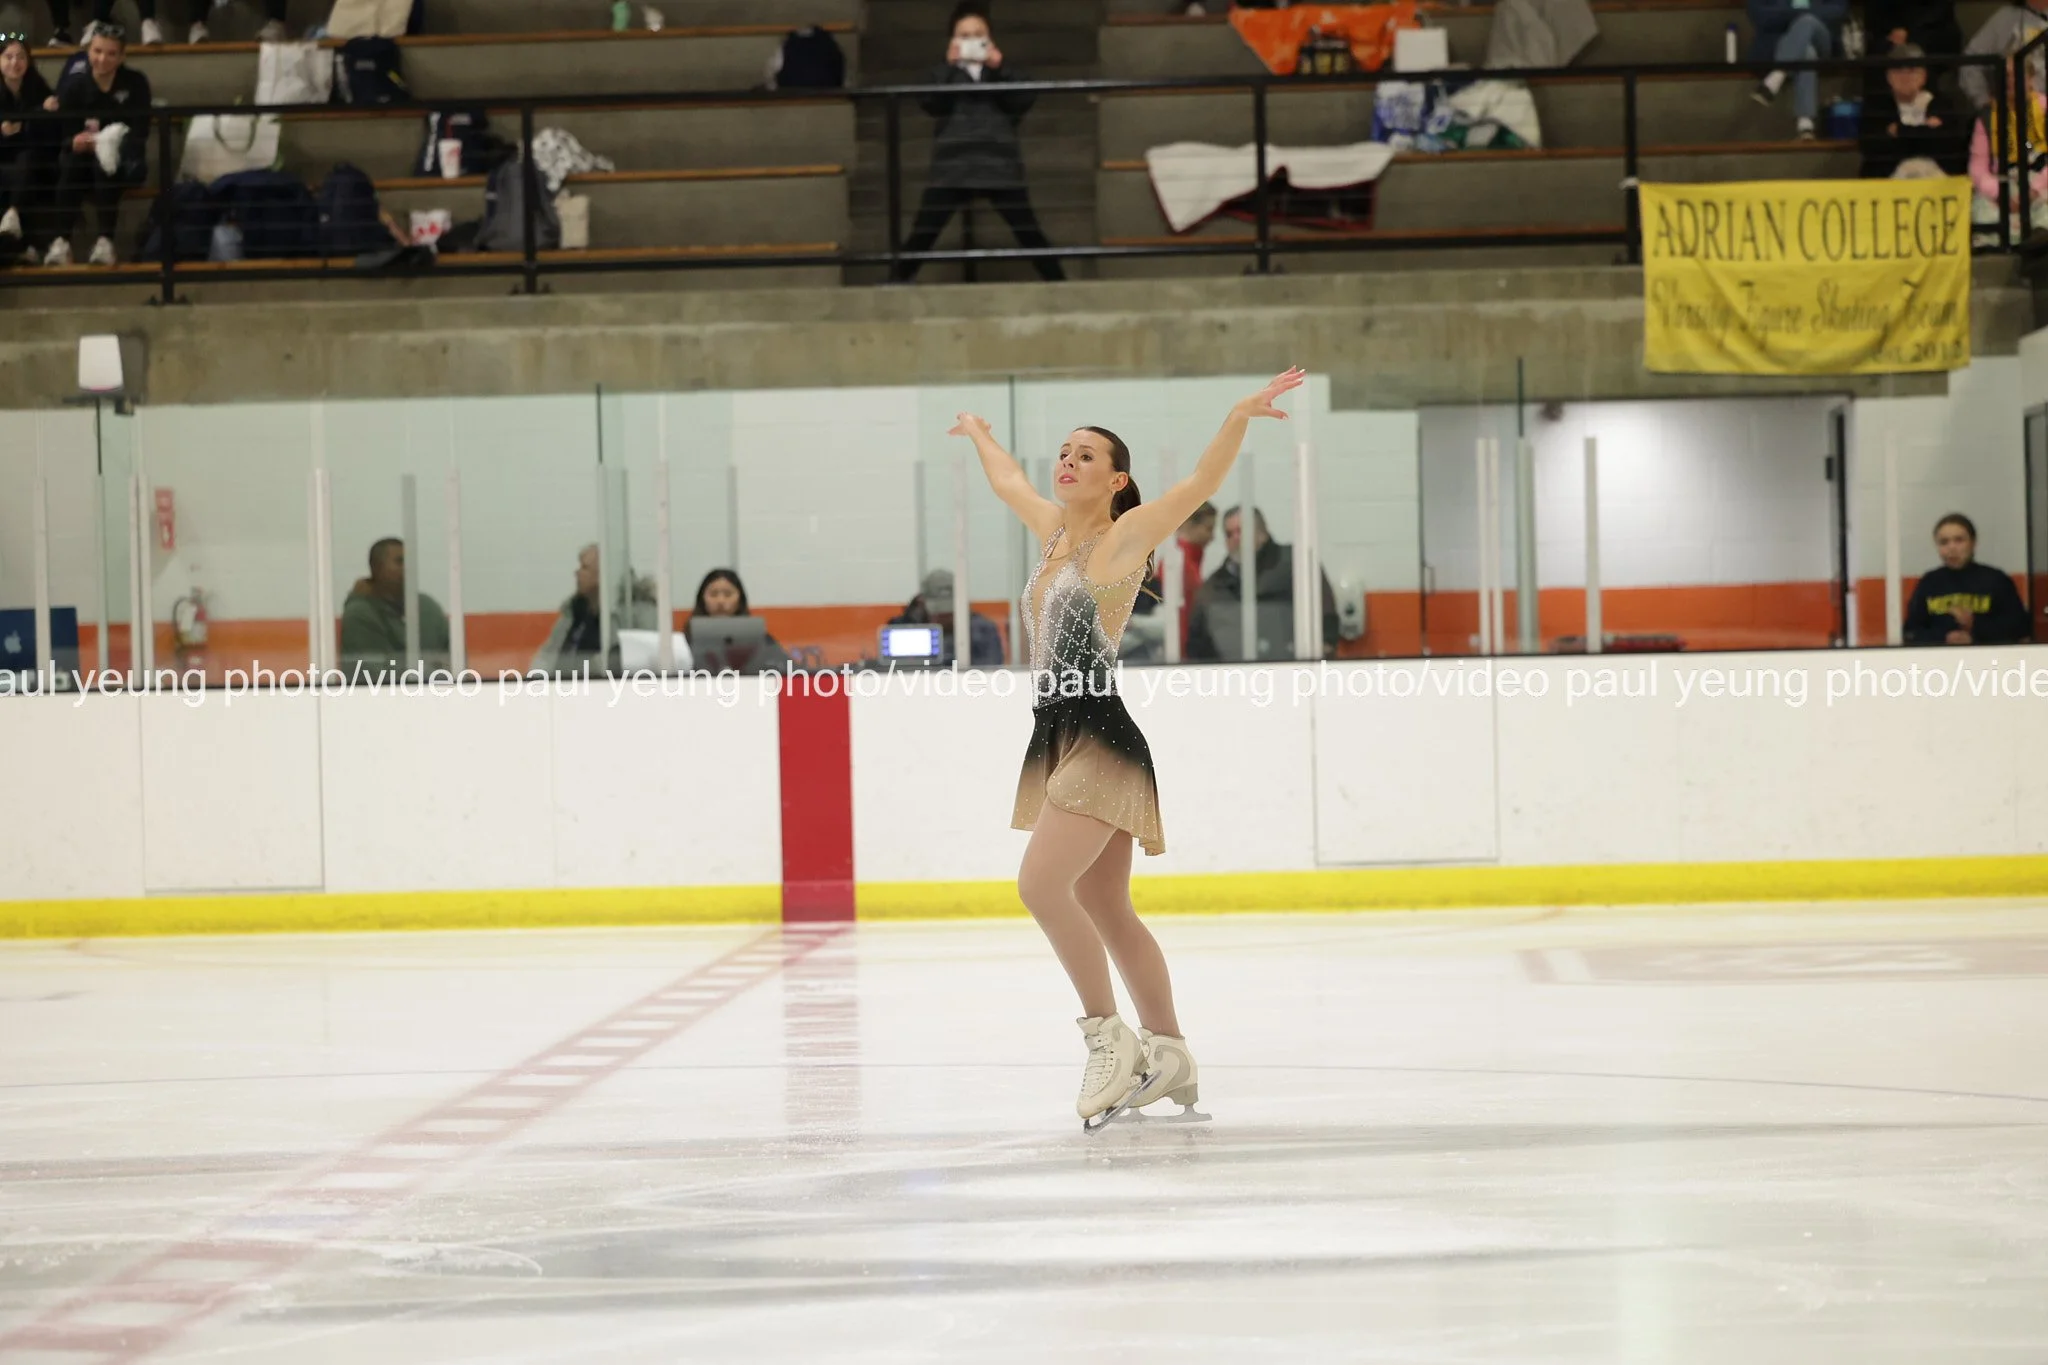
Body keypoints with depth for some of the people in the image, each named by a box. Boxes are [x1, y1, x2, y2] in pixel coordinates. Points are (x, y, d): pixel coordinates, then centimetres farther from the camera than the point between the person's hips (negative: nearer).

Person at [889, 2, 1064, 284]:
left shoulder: (1004, 72, 14)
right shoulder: (944, 73, 12)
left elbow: (1023, 103, -3)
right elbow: (930, 104, -6)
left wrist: (999, 69, -11)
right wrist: (950, 68, -13)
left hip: (1000, 169, 0)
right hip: (952, 171, 0)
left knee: (1028, 232, -3)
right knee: (922, 234, -6)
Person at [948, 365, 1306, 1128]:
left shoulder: (1124, 536, -5)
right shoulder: (1055, 530, 15)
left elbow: (1200, 486, -19)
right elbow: (1008, 482, 35)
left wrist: (1239, 418, -32)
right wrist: (977, 433, 50)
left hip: (1100, 738, -9)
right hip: (1057, 740, 9)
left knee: (1041, 885, -21)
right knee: (1105, 911, 10)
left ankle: (1109, 1036, -13)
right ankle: (1168, 1056, 17)